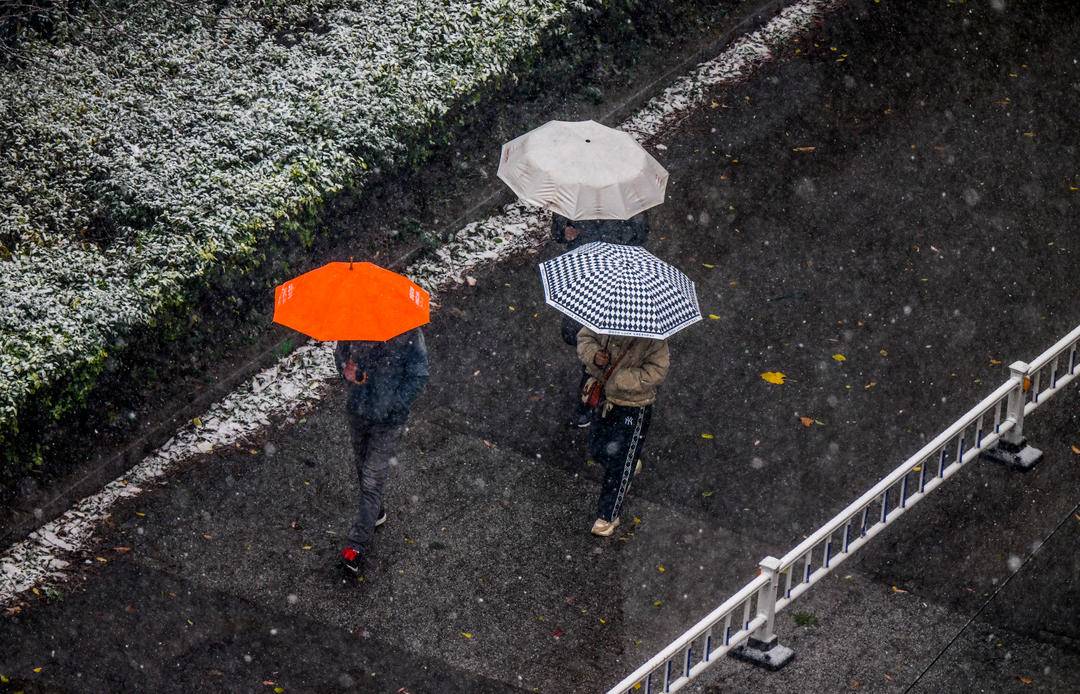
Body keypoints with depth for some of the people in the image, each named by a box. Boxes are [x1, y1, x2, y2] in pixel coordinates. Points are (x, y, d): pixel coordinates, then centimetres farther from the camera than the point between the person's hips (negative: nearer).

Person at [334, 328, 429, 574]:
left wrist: (389, 406, -20)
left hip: (388, 420, -5)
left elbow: (418, 376, -15)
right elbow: (341, 351, 7)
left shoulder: (410, 336, -21)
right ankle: (375, 511, 49)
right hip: (358, 411, 5)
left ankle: (357, 544, 5)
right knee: (362, 465, 24)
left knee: (373, 478, -2)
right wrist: (346, 369, -16)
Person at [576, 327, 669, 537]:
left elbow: (656, 372, -28)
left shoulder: (653, 340, -27)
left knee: (618, 464, 1)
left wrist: (618, 379, -31)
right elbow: (584, 337, 1)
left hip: (634, 407, -6)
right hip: (607, 398, 6)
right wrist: (593, 355, -22)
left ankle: (607, 517, 16)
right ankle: (630, 467, 52)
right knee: (597, 450, 20)